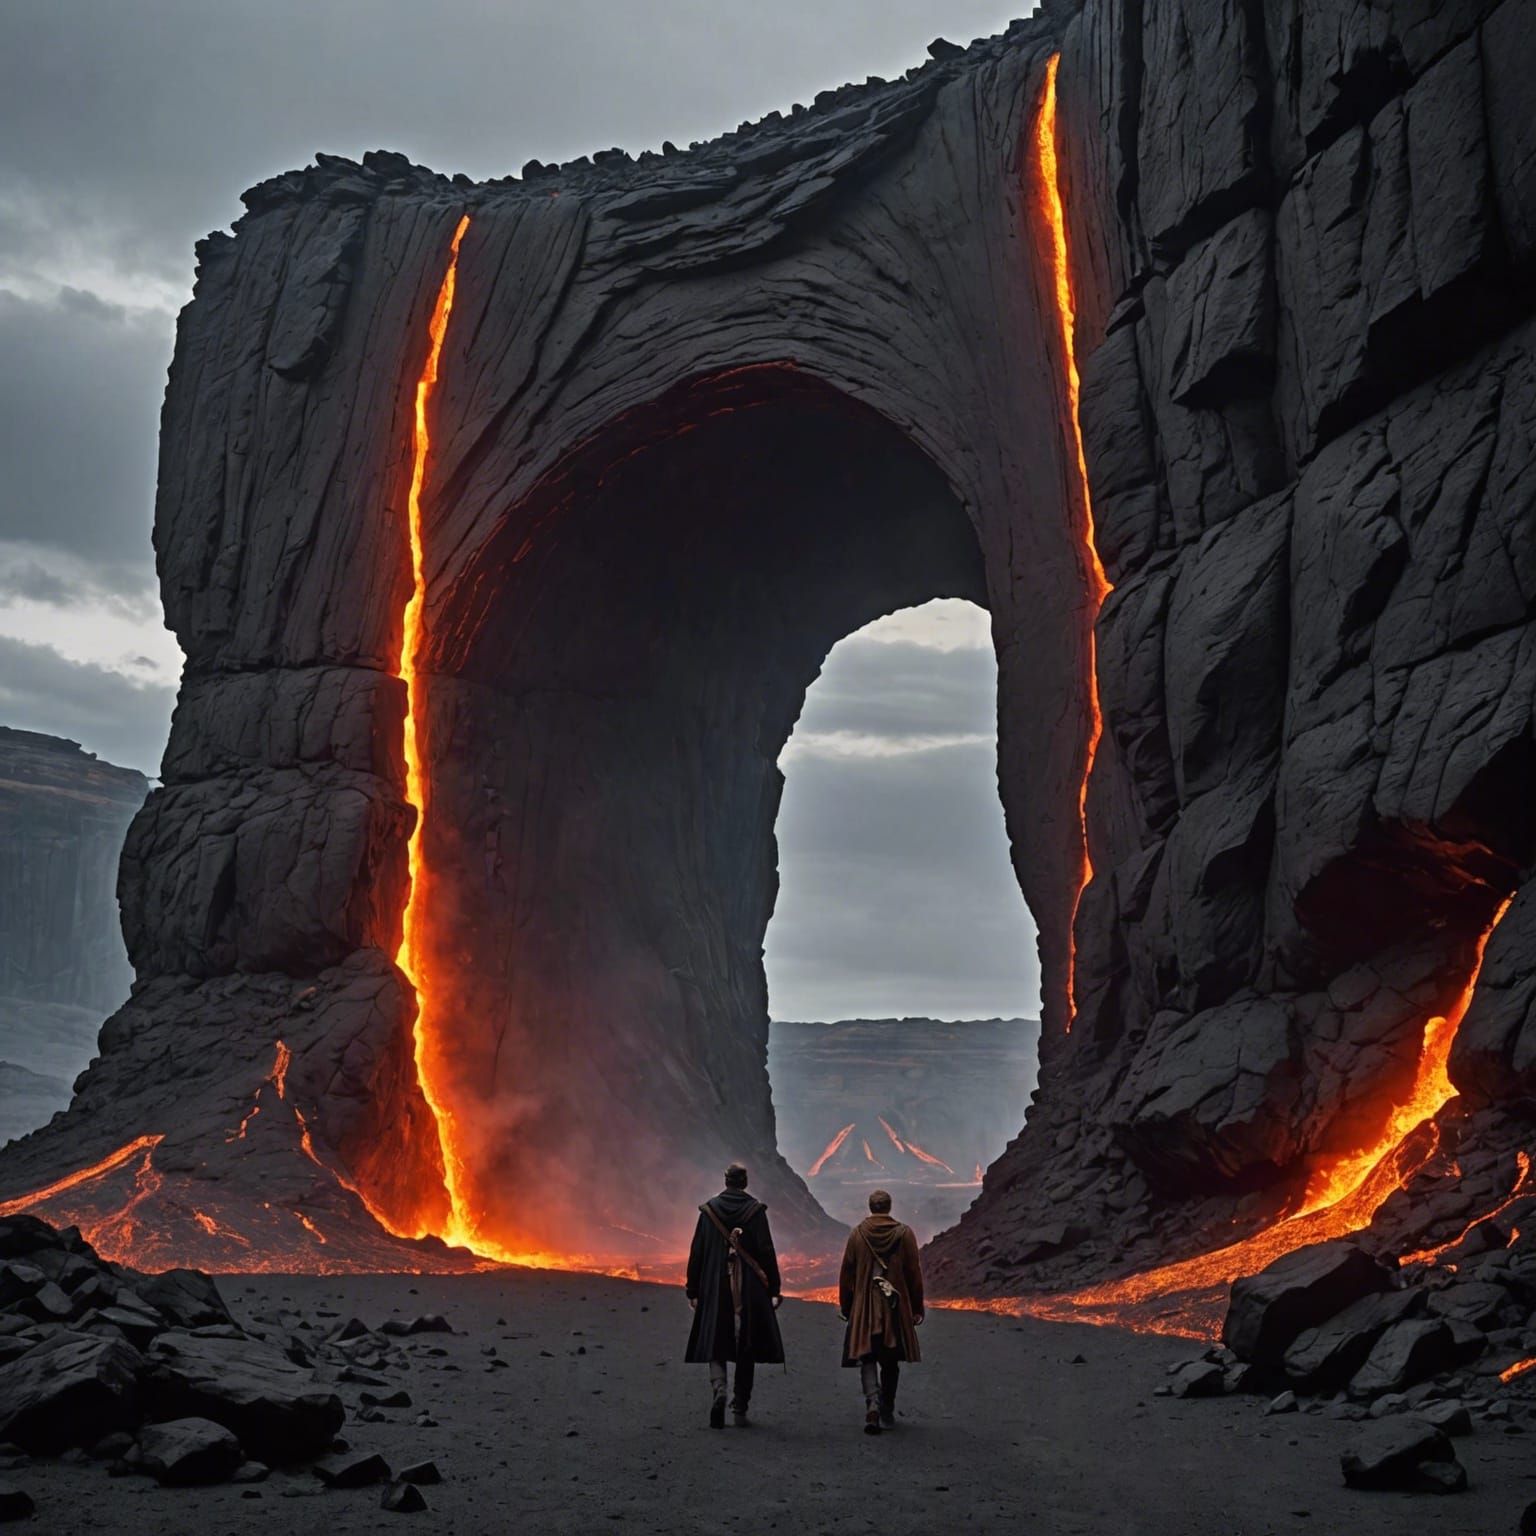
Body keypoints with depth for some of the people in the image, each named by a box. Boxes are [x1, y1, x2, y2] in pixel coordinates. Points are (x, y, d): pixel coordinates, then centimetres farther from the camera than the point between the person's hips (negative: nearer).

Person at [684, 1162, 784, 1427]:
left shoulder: (708, 1210, 1)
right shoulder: (755, 1210, -4)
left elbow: (696, 1253, 2)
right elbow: (767, 1251, -6)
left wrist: (693, 1291, 9)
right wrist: (773, 1290, 0)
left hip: (716, 1289, 1)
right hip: (750, 1289, 0)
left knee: (715, 1346, 6)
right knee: (746, 1348, 9)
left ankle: (719, 1390, -21)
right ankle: (740, 1409, 10)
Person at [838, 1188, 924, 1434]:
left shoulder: (857, 1234, -2)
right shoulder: (904, 1234, -3)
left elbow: (846, 1274, 2)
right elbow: (914, 1274, 0)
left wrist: (845, 1306, 13)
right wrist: (917, 1308, 8)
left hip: (864, 1308, -1)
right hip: (896, 1309, 1)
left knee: (867, 1359, 1)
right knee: (890, 1361, 12)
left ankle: (872, 1405, -20)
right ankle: (887, 1412, 18)